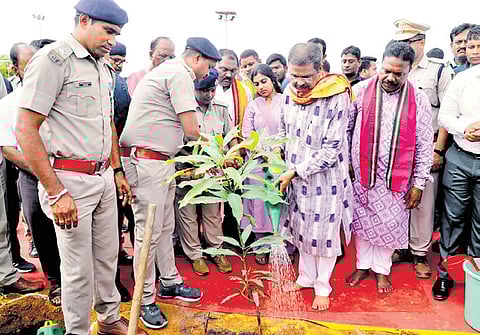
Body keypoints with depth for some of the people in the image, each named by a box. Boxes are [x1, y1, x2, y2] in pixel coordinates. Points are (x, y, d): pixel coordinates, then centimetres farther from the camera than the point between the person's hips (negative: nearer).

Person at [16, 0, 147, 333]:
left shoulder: (104, 69, 13)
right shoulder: (53, 59, -12)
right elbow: (26, 130, -17)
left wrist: (117, 171, 18)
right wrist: (56, 193, -20)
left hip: (104, 177, 8)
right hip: (70, 180, -7)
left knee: (107, 256, 18)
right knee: (79, 268, 4)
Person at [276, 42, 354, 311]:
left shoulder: (337, 96, -18)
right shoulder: (290, 93, -1)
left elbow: (331, 149, -19)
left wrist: (295, 172, -19)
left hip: (325, 177, -5)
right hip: (294, 175, 5)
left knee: (324, 232, 7)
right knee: (301, 228, 17)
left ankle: (323, 287, 28)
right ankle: (306, 277, 38)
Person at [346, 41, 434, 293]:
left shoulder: (418, 100, -4)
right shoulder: (360, 91, -4)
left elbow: (424, 145, -1)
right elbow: (346, 130, 2)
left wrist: (419, 183, -2)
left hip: (396, 177, 0)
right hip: (361, 173, 0)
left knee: (390, 224, 11)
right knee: (361, 220, 12)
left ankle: (382, 269, 31)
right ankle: (363, 265, 31)